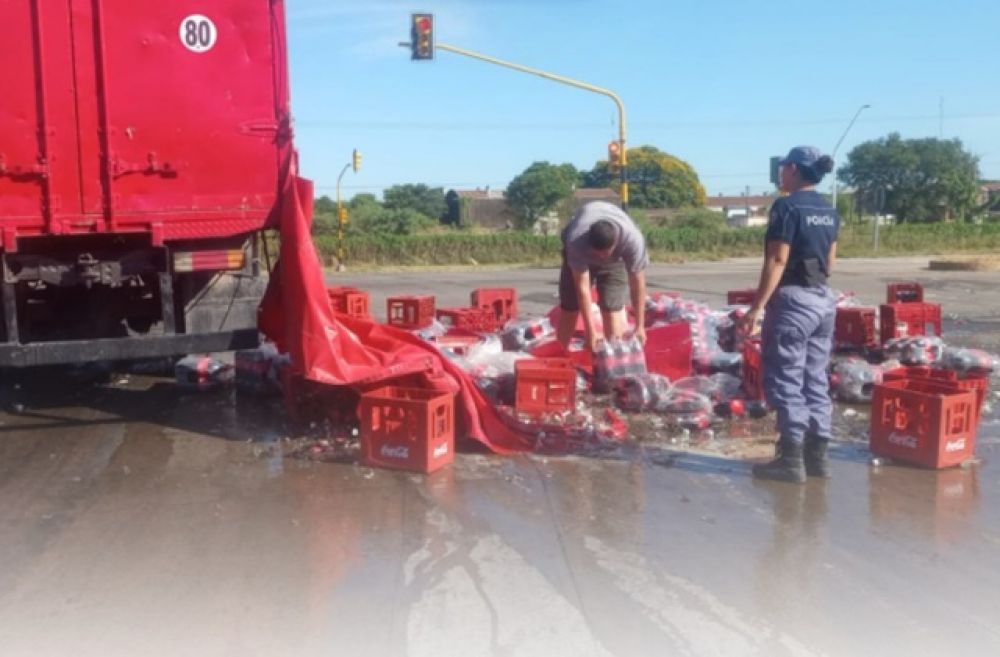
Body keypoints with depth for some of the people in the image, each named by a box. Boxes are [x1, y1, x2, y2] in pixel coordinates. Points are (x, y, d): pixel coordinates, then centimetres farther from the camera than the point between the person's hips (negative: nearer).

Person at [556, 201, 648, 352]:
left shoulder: (633, 239, -40)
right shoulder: (576, 241, -42)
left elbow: (637, 282, -31)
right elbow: (582, 286, -37)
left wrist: (640, 326, -28)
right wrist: (590, 330, -36)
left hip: (615, 260, 0)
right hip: (579, 256, 0)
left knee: (613, 307, -12)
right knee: (569, 308, -2)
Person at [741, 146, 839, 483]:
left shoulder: (787, 206, -12)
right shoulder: (829, 211, 12)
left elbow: (777, 260, -18)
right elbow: (830, 261, 15)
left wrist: (757, 306, -17)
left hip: (792, 300, -8)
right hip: (823, 300, 8)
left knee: (785, 381, -2)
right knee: (815, 380, 12)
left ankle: (791, 459, 0)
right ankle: (817, 455, 17)